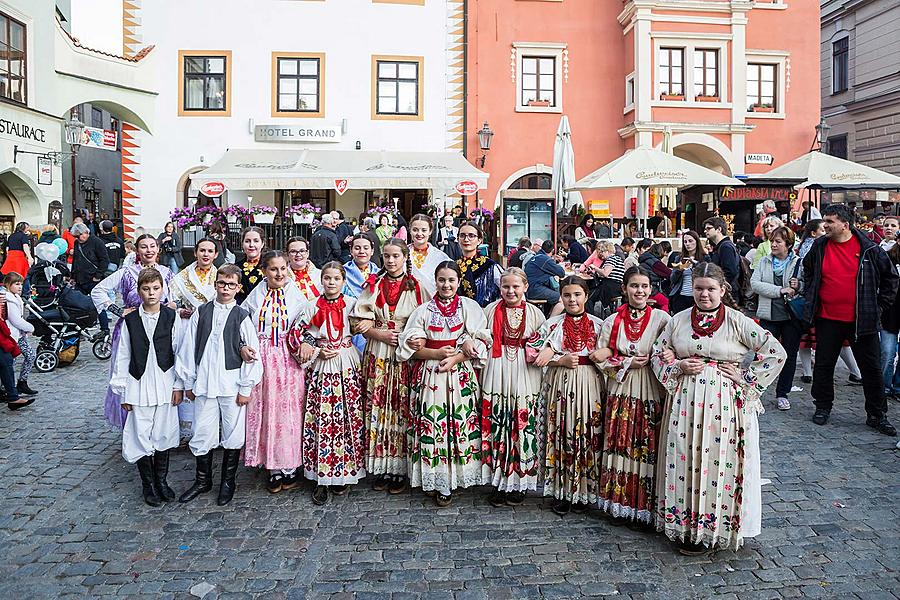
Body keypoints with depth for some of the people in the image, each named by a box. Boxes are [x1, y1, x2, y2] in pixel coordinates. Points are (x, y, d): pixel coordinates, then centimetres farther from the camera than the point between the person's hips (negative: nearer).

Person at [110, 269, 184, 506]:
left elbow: (179, 352, 0)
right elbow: (122, 357, 2)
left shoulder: (171, 317, -2)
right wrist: (123, 391, 1)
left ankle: (161, 479, 26)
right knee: (141, 435, 4)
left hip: (165, 383, 0)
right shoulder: (130, 320, -1)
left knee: (163, 433, 9)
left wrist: (178, 385, -2)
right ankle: (148, 483, 20)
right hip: (139, 385, 0)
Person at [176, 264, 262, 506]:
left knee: (232, 435, 8)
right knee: (202, 434, 8)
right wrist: (188, 382, 7)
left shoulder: (242, 316, -4)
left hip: (232, 385, -2)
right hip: (204, 384, 2)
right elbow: (188, 348, 7)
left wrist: (245, 388, -6)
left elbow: (252, 354, -5)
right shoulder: (201, 312, 3)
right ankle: (202, 480, 28)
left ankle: (228, 482, 25)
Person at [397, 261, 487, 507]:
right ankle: (434, 479, 11)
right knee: (431, 426, -1)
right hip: (430, 376, 0)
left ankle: (450, 479, 14)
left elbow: (477, 344, -1)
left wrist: (454, 358, -15)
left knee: (460, 425, 0)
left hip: (461, 376, 0)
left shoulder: (469, 307, 4)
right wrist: (438, 353, -13)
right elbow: (413, 348, 2)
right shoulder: (424, 310, 6)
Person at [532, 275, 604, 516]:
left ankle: (583, 492, 19)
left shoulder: (598, 324, 5)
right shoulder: (552, 324, 5)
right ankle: (561, 492, 15)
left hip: (588, 386, 1)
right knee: (560, 435, 2)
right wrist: (561, 360, -16)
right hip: (560, 385, 0)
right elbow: (537, 356, 0)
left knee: (587, 436, 4)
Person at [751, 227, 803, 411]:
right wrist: (780, 290, -17)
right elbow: (755, 283, -7)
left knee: (789, 355, 9)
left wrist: (799, 286, -20)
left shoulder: (799, 263, 1)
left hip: (792, 316, 0)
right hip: (769, 315, 0)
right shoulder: (764, 262, 6)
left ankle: (782, 394, 22)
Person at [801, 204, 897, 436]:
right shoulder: (819, 247, 1)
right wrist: (809, 297, 12)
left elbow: (890, 277, 7)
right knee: (823, 365, 7)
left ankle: (877, 415, 19)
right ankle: (823, 407, 23)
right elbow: (807, 272, 20)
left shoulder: (870, 250, -5)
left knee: (872, 368, 7)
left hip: (863, 321, -1)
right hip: (827, 319, 1)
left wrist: (879, 305, 3)